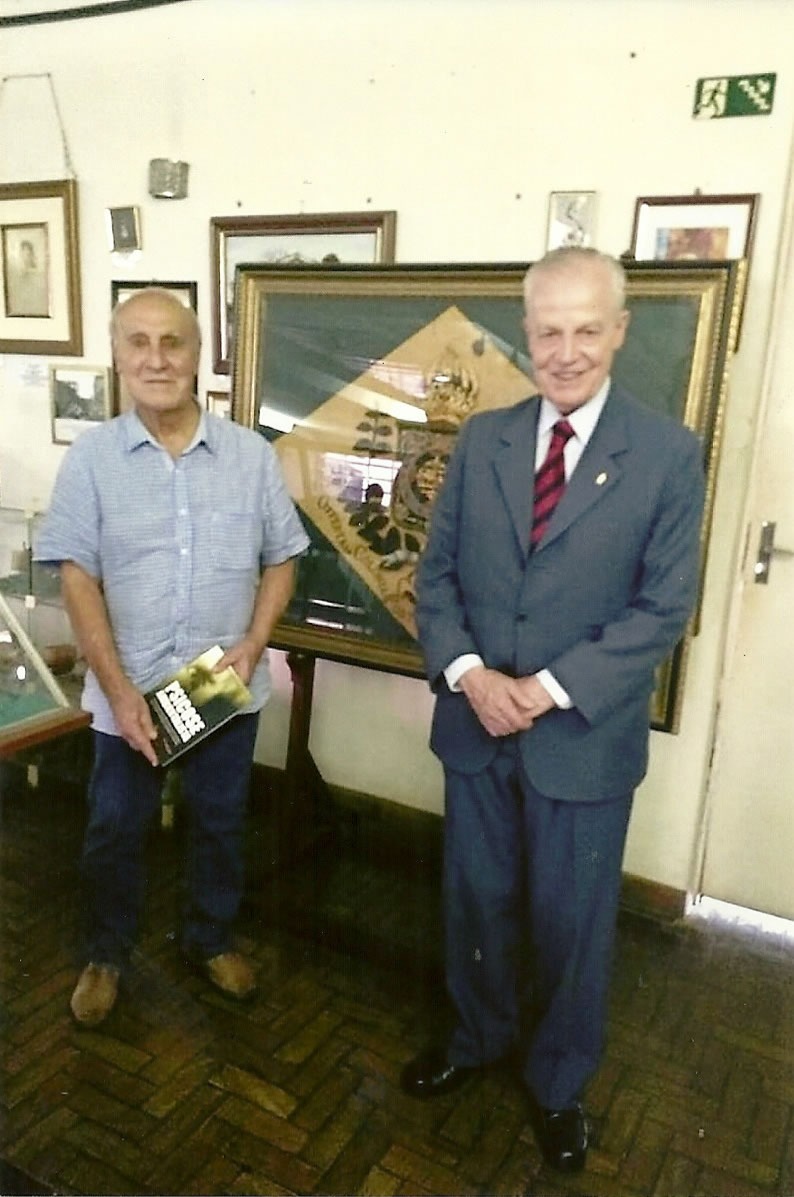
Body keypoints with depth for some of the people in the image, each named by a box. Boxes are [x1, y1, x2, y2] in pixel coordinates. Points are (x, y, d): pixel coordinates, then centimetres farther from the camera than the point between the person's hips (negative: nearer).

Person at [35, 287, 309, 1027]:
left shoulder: (251, 455, -4)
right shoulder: (91, 457, -6)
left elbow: (281, 559, 2)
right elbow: (77, 578, -8)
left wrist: (254, 643, -13)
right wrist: (119, 689, -14)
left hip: (228, 688, 1)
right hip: (128, 691, -1)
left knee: (219, 822, 18)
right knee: (114, 830, 14)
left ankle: (211, 939, 42)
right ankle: (105, 954, 39)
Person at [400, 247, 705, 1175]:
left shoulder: (668, 454, -8)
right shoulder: (480, 439, 1)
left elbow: (664, 608, -10)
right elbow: (435, 573, 2)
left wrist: (551, 689, -18)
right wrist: (466, 672, -14)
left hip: (585, 738, -2)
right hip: (476, 727, 3)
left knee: (572, 921, 15)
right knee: (476, 900, 20)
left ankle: (558, 1082, 42)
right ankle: (478, 1037, 48)